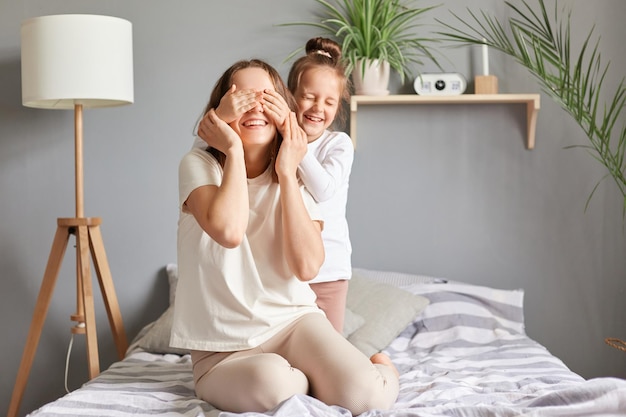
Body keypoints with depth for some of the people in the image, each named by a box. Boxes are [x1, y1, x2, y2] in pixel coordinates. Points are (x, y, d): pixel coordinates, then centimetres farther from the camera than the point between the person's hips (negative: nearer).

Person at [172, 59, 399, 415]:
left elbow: (307, 267, -14)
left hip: (293, 321, 2)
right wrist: (234, 150, -16)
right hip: (224, 352, -1)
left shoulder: (296, 178, 3)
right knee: (271, 381, -36)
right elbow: (229, 232, -28)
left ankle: (379, 368, 10)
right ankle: (324, 381, 0)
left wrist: (286, 173, -13)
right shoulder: (200, 165, -5)